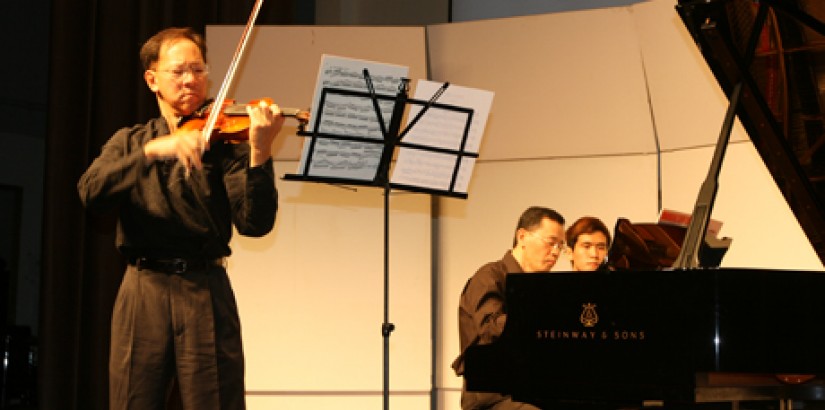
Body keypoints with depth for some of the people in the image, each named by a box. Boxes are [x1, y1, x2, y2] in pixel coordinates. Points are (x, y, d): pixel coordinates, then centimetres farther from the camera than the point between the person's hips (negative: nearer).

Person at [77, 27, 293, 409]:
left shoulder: (223, 139, 4)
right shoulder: (129, 141, 13)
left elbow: (254, 224, -9)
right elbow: (91, 192, -8)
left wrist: (259, 152, -23)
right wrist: (152, 150, -22)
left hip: (207, 291, -1)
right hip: (143, 290, 2)